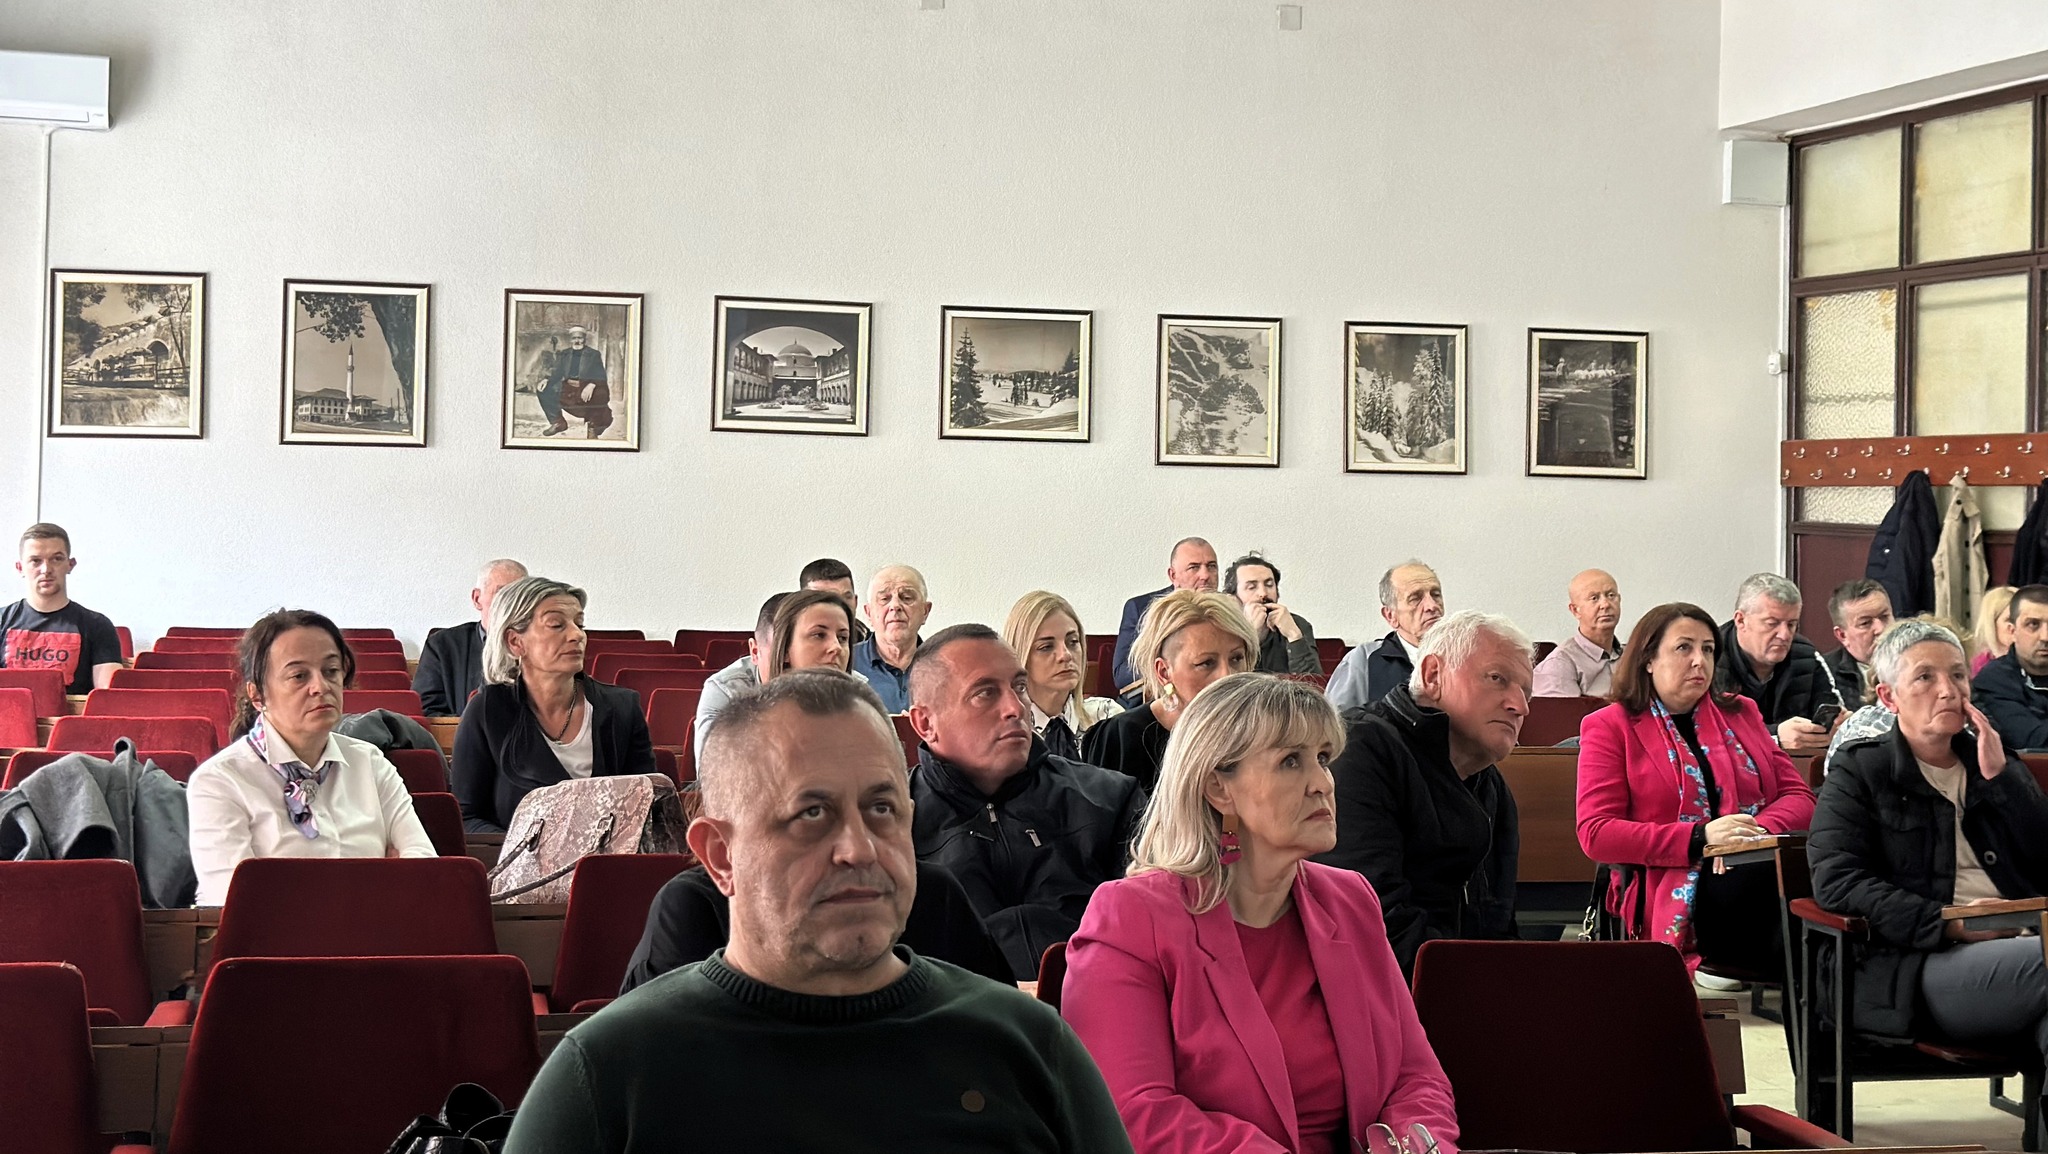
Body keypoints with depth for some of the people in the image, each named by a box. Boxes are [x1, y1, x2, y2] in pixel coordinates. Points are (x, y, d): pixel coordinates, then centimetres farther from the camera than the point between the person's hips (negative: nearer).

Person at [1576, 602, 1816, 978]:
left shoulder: (1740, 714, 25)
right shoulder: (1610, 728, 11)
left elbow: (1798, 796, 17)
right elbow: (1596, 833, -2)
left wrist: (1758, 831, -8)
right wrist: (1698, 838, -14)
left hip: (1754, 868, 4)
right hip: (1670, 888, -4)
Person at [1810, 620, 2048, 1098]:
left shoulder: (1997, 764, 27)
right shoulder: (1858, 771, 13)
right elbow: (1836, 882, -3)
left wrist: (1999, 777, 6)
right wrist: (1949, 923, -13)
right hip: (1917, 967, -4)